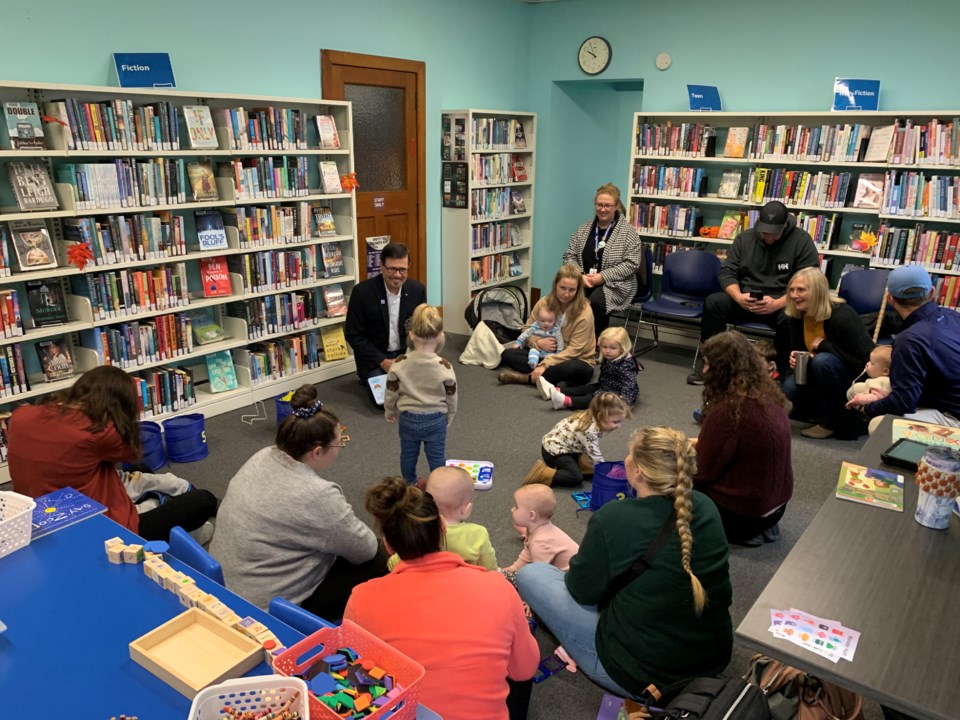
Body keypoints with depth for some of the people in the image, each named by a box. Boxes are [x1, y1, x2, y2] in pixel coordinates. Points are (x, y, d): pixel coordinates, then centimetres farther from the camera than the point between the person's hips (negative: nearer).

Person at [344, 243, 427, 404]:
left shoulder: (417, 290, -8)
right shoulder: (362, 291, -18)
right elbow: (353, 335, -12)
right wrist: (382, 361, -18)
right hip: (374, 357, -3)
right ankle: (367, 376, 14)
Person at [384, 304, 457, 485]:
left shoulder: (399, 364, -17)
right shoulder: (445, 367, -18)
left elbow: (391, 393, -6)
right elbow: (451, 397, -6)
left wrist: (389, 412, 13)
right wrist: (449, 417, 12)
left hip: (407, 418, 1)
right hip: (436, 419, -1)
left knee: (408, 454, 21)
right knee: (437, 456, 14)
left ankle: (410, 485, 38)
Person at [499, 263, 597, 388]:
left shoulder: (584, 312, -19)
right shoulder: (544, 303, -7)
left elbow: (574, 350, -21)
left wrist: (545, 365, -30)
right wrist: (538, 342, -21)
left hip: (576, 360, -4)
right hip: (546, 354, 5)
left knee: (575, 369, -41)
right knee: (507, 354, -14)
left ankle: (526, 378, -30)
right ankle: (554, 377, -28)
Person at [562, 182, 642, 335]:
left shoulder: (628, 231, -3)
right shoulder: (583, 229, 10)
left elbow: (632, 264, -9)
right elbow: (569, 256, 9)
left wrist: (603, 276, -17)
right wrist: (580, 276, -10)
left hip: (614, 285, -3)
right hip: (583, 281, 3)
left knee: (596, 301, -35)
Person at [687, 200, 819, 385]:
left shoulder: (802, 241, -5)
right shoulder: (744, 238, 4)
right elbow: (726, 272, 1)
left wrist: (777, 303, -28)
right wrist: (738, 296, -21)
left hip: (783, 303, -2)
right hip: (746, 300, 3)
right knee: (713, 302, -24)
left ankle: (781, 373, -16)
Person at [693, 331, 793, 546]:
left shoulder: (728, 410, -28)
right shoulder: (768, 395, -3)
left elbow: (702, 471, -17)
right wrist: (700, 444, 18)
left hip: (746, 511, -8)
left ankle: (743, 531, 5)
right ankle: (761, 526, 18)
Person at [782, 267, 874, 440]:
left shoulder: (841, 316, -28)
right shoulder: (796, 316, -7)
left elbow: (868, 361, -28)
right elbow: (798, 350, 7)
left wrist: (825, 345, -28)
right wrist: (795, 358, -18)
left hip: (854, 377, -6)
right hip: (824, 371, 6)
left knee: (823, 360, -35)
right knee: (790, 388, -22)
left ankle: (831, 422, -17)